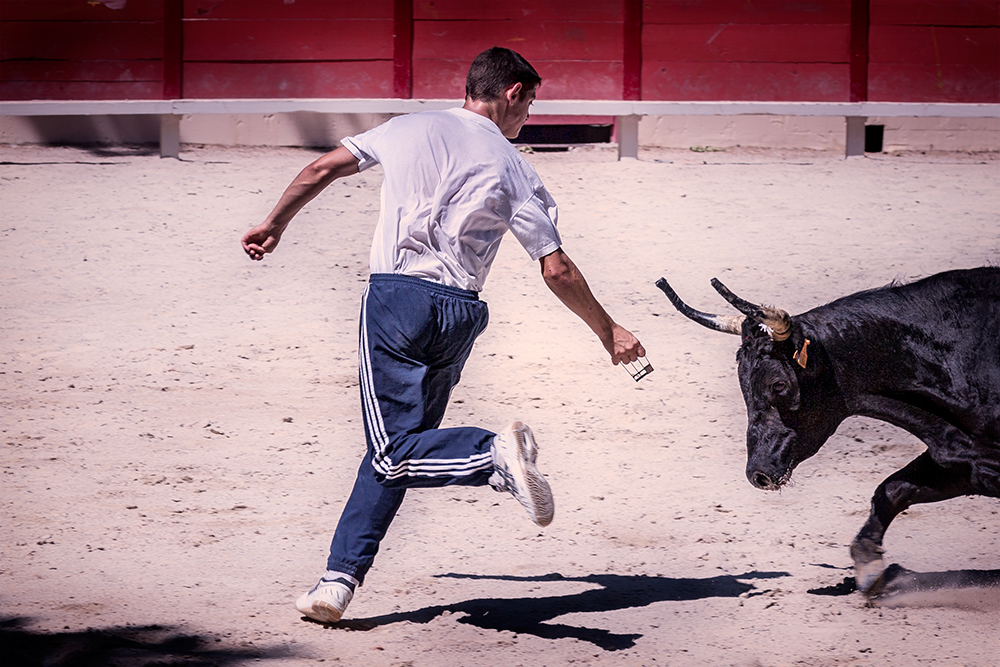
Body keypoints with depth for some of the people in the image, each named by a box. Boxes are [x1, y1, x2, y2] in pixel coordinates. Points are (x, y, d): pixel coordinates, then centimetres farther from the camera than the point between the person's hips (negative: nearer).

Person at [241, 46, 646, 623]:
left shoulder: (409, 130, 12)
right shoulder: (514, 169, 7)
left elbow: (323, 170, 17)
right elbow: (557, 270, 3)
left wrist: (275, 225, 34)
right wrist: (609, 331, 16)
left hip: (397, 296, -1)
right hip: (461, 314, 1)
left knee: (395, 450, -8)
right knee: (395, 445, 12)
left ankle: (495, 455, -36)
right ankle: (341, 581, 5)